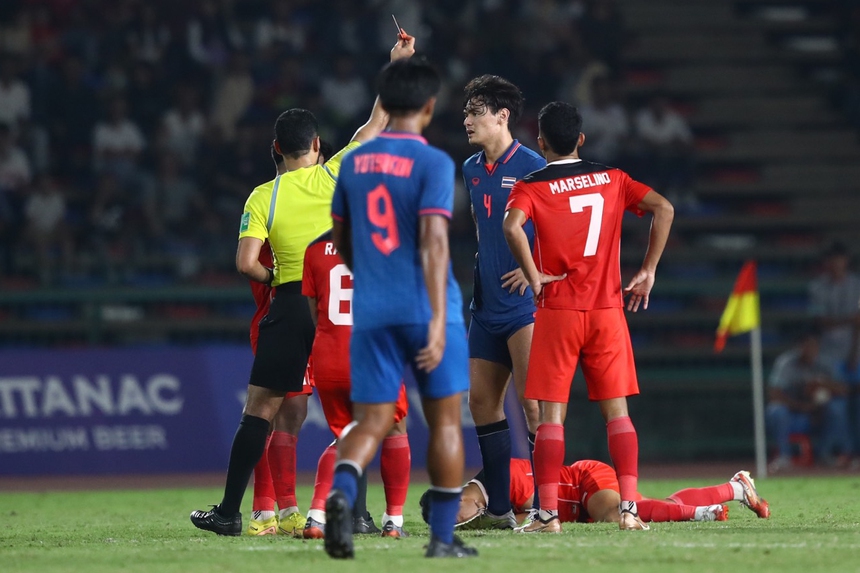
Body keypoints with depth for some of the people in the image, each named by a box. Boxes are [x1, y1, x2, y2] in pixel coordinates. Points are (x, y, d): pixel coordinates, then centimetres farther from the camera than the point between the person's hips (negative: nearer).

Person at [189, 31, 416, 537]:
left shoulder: (262, 197, -2)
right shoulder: (334, 175, 0)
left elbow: (246, 263, -11)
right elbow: (376, 124, 9)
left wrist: (275, 279, 9)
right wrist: (397, 63, 15)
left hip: (289, 306, -1)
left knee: (260, 410, 3)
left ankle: (230, 511, 2)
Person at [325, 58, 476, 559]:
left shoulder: (354, 162, 9)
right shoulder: (434, 164, -8)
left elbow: (343, 243, 18)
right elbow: (434, 240, -19)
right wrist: (438, 320, -24)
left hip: (371, 312, 4)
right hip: (426, 310, -4)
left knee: (371, 423, 1)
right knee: (445, 421, 10)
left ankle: (341, 493, -30)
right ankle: (443, 537, 13)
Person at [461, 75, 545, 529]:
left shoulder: (531, 166, -10)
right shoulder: (471, 169, 13)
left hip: (523, 303, -8)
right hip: (486, 304, 8)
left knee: (531, 401, -11)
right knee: (481, 399, 7)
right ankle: (498, 508, 13)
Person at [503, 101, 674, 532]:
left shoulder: (531, 187, -2)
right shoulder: (611, 179, 9)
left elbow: (512, 226, -22)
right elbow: (663, 208, -1)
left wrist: (533, 276, -11)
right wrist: (648, 271, 3)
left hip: (556, 312, -2)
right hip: (607, 309, 2)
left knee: (551, 414, 1)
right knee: (616, 411, 5)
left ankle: (548, 513, -4)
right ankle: (629, 508, -4)